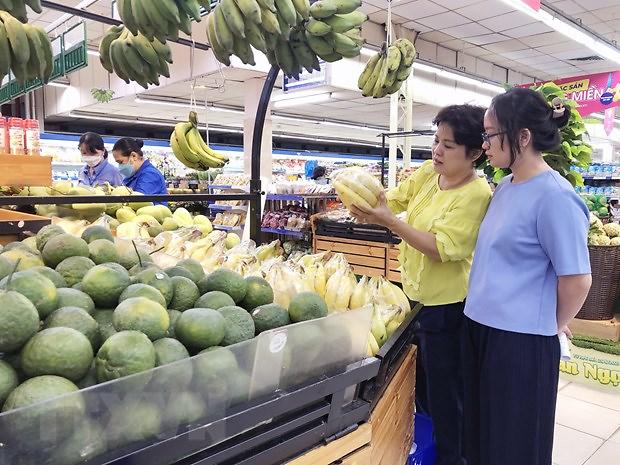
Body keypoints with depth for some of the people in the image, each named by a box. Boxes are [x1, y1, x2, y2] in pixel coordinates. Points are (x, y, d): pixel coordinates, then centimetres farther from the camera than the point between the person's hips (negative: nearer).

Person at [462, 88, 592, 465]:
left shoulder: (554, 197, -19)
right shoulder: (505, 187, 7)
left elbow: (577, 280, -16)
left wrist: (555, 325, -2)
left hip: (521, 341, -7)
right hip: (480, 327, 8)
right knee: (481, 432, 23)